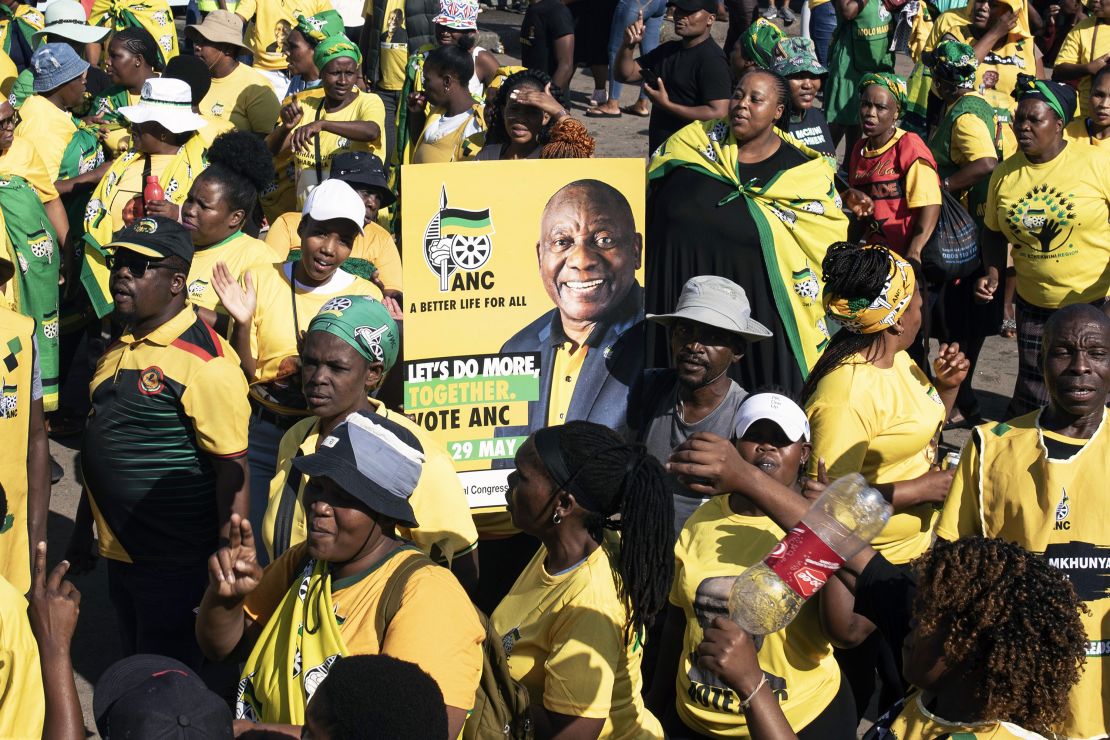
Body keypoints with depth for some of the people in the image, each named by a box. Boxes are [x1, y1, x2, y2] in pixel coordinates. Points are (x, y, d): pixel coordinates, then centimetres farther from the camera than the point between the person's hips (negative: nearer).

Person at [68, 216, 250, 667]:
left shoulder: (203, 358, -19)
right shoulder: (120, 344, 8)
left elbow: (232, 470, -19)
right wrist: (83, 529, 22)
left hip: (172, 559, -8)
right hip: (119, 550, 8)